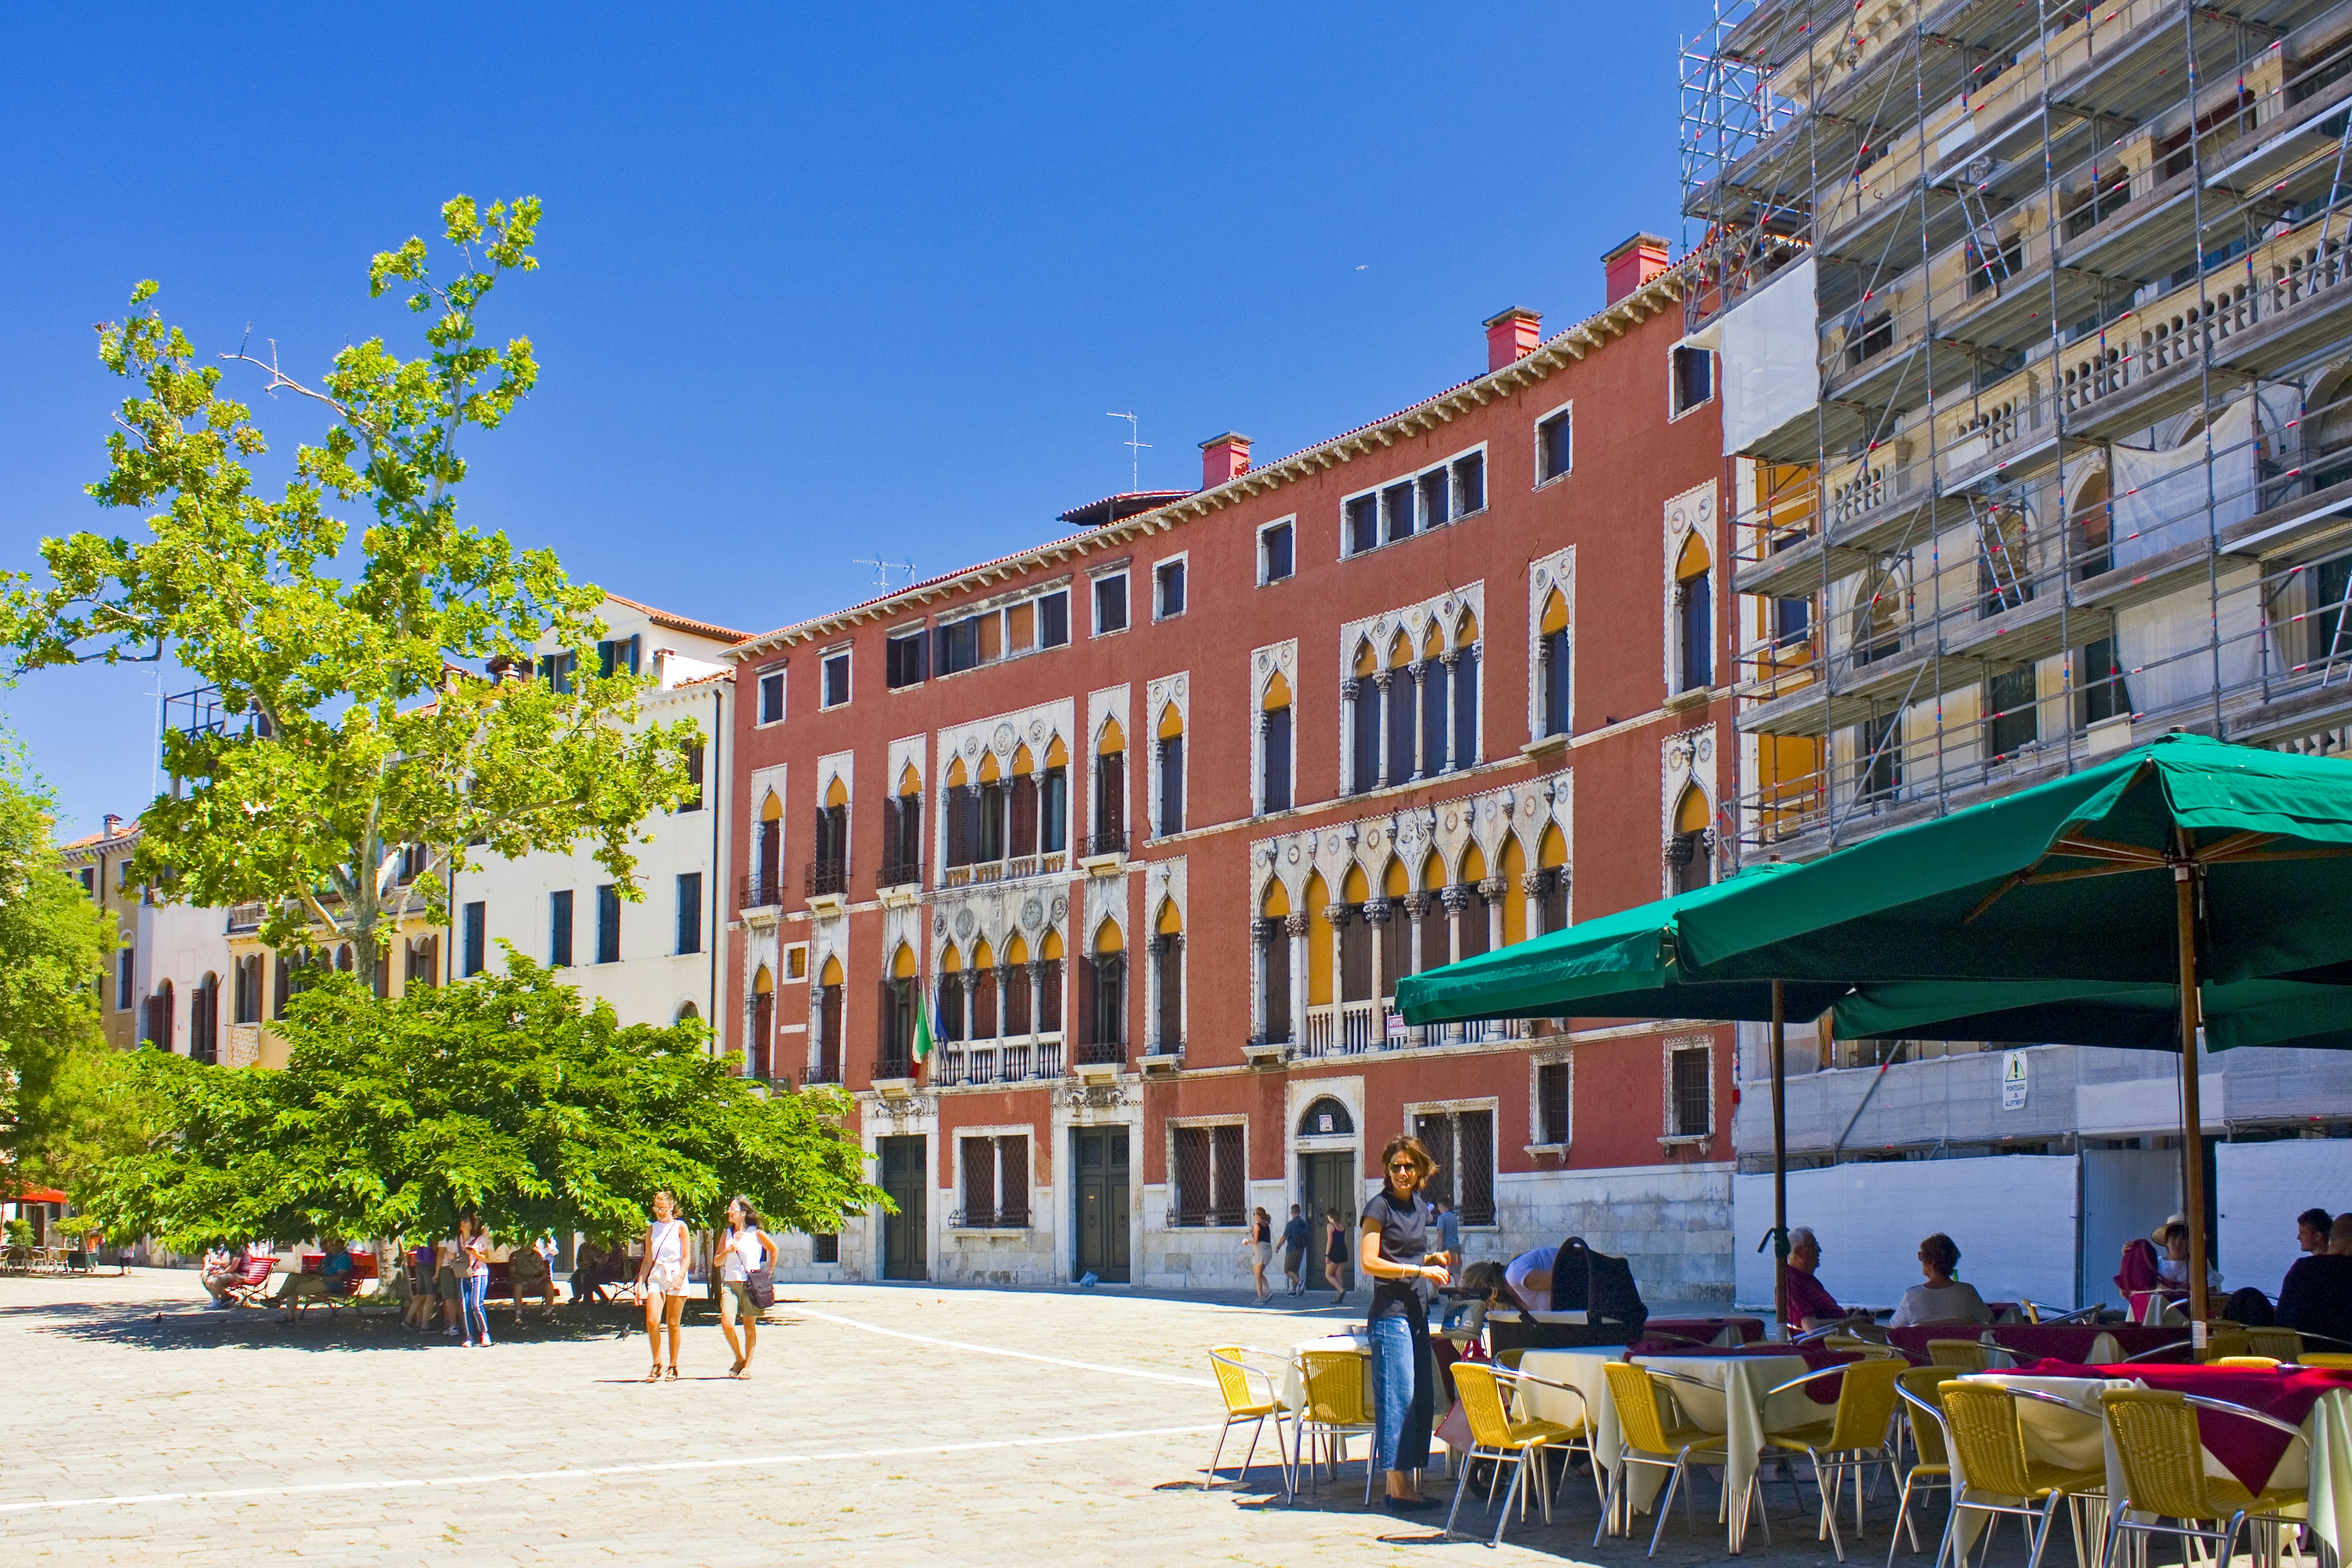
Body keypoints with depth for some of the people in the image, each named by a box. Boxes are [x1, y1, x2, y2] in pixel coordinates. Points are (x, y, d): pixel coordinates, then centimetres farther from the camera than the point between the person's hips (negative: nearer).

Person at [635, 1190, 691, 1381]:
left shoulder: (680, 1227, 3)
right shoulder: (652, 1229, 13)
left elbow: (686, 1257, -1)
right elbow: (648, 1259, 16)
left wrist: (680, 1277, -16)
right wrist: (640, 1282, 6)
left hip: (676, 1276, -3)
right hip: (656, 1277, 3)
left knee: (673, 1324, 1)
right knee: (652, 1321, -12)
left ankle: (673, 1367, 12)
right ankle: (657, 1365, 0)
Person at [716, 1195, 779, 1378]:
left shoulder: (756, 1233, 0)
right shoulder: (727, 1234, 12)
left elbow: (774, 1250, 12)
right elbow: (717, 1261, 13)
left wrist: (769, 1273, 8)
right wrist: (727, 1251, -7)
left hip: (751, 1284, -3)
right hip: (730, 1284, 3)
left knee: (750, 1326, 0)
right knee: (727, 1323, -12)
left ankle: (747, 1366, 11)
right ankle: (739, 1359, 9)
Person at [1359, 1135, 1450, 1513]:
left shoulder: (1421, 1208, 16)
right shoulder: (1380, 1206, -7)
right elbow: (1369, 1262, -14)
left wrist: (1434, 1258, 7)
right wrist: (1420, 1270, -16)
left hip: (1417, 1313, 8)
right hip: (1391, 1314, -8)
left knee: (1422, 1399, 6)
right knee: (1399, 1398, -9)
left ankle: (1410, 1484, 12)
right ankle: (1398, 1487, -5)